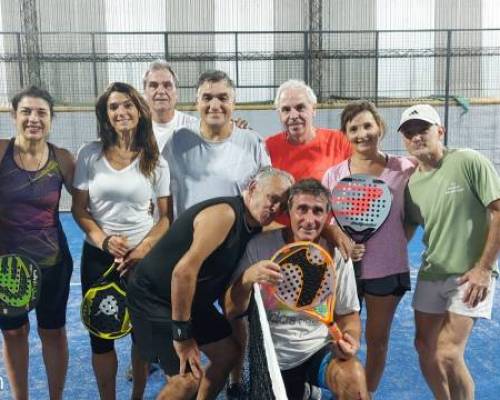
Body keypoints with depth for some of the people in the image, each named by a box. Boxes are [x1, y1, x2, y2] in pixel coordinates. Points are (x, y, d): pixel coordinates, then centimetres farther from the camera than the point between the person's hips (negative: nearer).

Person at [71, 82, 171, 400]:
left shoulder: (155, 161, -1)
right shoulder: (90, 155, -1)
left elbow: (166, 216, 0)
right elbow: (79, 209, 0)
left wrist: (144, 248, -15)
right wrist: (105, 241, -15)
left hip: (144, 257, 0)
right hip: (99, 255, 0)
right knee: (101, 334, 8)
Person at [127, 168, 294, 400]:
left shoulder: (253, 227, 2)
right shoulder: (225, 213, -26)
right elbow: (183, 271, -32)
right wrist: (182, 334, -25)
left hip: (191, 299, 10)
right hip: (153, 296, -9)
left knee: (228, 354, 14)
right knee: (188, 379, -14)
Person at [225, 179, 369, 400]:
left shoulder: (336, 256, -8)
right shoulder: (259, 246, -13)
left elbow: (348, 314, 3)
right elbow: (231, 311, -11)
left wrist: (350, 340, -18)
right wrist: (247, 278, -30)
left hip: (320, 349, 0)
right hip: (273, 357, 1)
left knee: (354, 376, -28)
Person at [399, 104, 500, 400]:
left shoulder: (469, 162, -12)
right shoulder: (411, 183, 3)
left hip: (470, 275, -6)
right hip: (430, 274, 6)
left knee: (448, 355, -13)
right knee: (425, 348, 12)